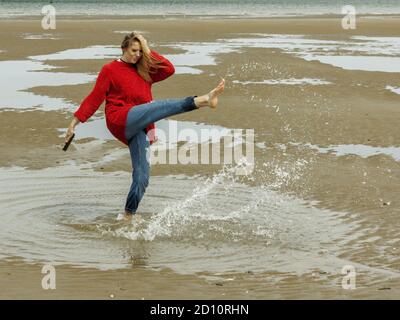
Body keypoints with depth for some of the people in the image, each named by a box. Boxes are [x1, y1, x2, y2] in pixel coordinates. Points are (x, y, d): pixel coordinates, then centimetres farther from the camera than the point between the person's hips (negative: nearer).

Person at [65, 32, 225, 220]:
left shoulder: (144, 71, 21)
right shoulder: (110, 70, 7)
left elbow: (169, 70, 9)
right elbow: (94, 98, 4)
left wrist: (148, 52, 7)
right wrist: (75, 121, 0)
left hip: (140, 128, 6)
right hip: (120, 120, -6)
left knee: (142, 175, -5)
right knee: (163, 106, -29)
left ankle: (128, 215, 3)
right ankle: (203, 100, -48)